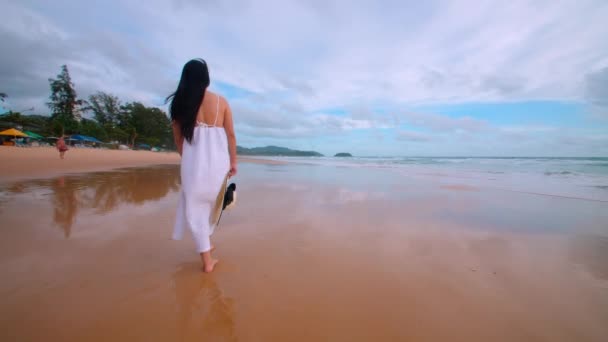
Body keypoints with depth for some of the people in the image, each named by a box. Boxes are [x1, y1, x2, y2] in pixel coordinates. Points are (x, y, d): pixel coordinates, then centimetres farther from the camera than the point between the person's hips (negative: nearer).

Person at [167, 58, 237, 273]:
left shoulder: (181, 103, 2)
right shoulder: (221, 101, 1)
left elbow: (178, 138, 8)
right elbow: (230, 135, 2)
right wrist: (233, 162, 10)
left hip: (194, 162, -1)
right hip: (218, 161, 1)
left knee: (195, 209, 8)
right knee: (208, 204, 22)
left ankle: (207, 260, 13)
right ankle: (206, 243, 35)